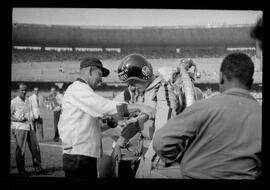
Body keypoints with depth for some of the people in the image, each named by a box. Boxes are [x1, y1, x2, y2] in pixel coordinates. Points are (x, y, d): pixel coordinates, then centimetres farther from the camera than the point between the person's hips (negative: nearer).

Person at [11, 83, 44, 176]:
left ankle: (38, 167, 8)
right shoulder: (14, 102, -3)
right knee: (20, 150, -4)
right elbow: (11, 116, -5)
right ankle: (21, 170, 6)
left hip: (30, 127, 6)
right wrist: (18, 119, -16)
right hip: (20, 128, -6)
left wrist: (32, 118, 11)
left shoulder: (28, 101, 16)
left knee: (35, 147, 2)